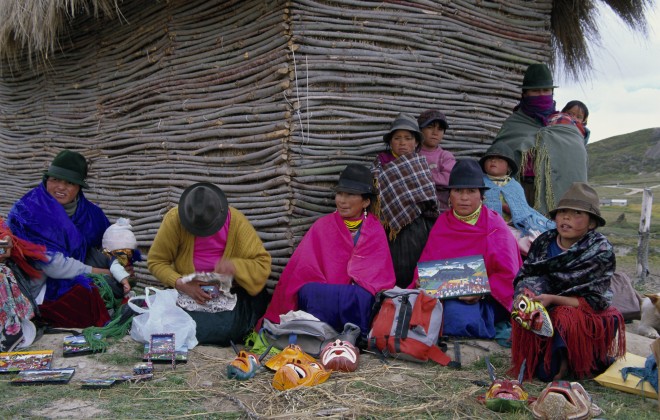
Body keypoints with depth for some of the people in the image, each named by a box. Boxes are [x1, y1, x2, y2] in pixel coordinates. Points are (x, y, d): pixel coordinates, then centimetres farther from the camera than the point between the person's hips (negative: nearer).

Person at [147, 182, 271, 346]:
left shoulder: (236, 221, -14)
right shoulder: (175, 219, -15)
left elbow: (263, 264, -11)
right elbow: (155, 261, -8)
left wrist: (235, 266, -32)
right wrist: (181, 284, -25)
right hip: (186, 291, 0)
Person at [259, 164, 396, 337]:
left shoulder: (376, 231, 11)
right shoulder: (322, 226, 10)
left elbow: (381, 277, 3)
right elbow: (303, 269, 2)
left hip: (362, 301, 0)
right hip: (322, 297, 0)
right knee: (310, 291, -33)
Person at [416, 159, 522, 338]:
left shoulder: (495, 226, 3)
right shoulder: (442, 223, 13)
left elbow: (508, 275, -5)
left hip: (484, 301, -4)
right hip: (442, 296, 4)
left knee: (457, 312, -36)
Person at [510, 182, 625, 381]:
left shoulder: (601, 251, -12)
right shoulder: (544, 242, -2)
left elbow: (594, 301, -16)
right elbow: (524, 276, 0)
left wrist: (553, 299, -28)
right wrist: (526, 293, -24)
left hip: (587, 315, -3)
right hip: (549, 311, 3)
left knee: (563, 318, -33)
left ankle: (563, 364, -6)